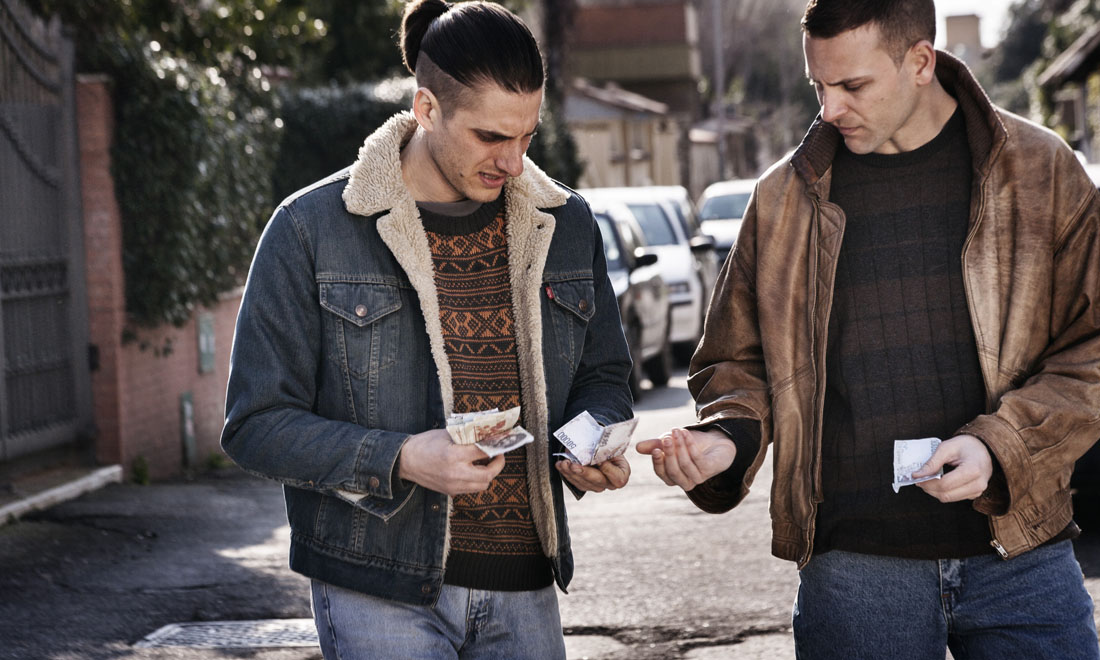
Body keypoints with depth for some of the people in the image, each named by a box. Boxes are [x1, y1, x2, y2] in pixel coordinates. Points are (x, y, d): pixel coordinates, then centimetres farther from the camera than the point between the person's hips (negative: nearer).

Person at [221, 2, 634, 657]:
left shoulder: (567, 227, 7)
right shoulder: (311, 229, -6)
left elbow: (603, 375, 21)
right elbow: (258, 424, -6)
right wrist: (399, 460, -20)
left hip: (523, 594, 4)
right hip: (380, 597, -4)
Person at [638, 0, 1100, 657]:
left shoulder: (1039, 171, 3)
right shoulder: (785, 198, 6)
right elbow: (740, 360, 15)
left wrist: (998, 447, -11)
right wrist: (728, 438, -7)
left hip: (1019, 556, 0)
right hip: (854, 570, 1)